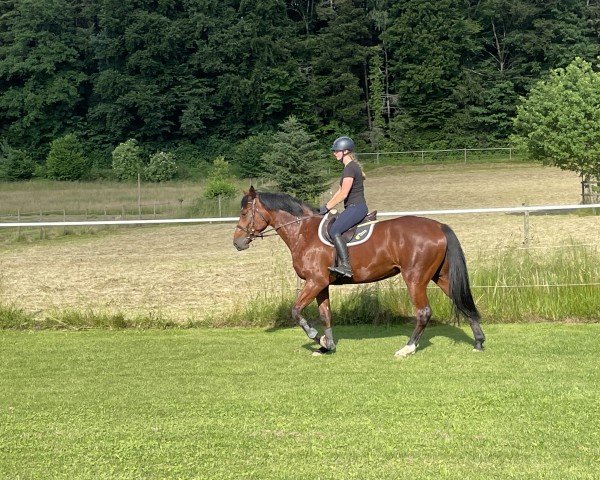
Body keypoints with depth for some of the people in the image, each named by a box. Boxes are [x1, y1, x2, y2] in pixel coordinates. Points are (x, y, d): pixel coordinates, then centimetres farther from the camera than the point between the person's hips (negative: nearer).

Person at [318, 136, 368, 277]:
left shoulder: (350, 168, -13)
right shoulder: (350, 167, 19)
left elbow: (343, 194, -18)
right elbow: (340, 191, 22)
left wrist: (327, 207, -11)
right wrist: (327, 205, 14)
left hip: (356, 207, -11)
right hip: (353, 208, 11)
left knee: (334, 231, -26)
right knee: (332, 228, 17)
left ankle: (346, 266, -32)